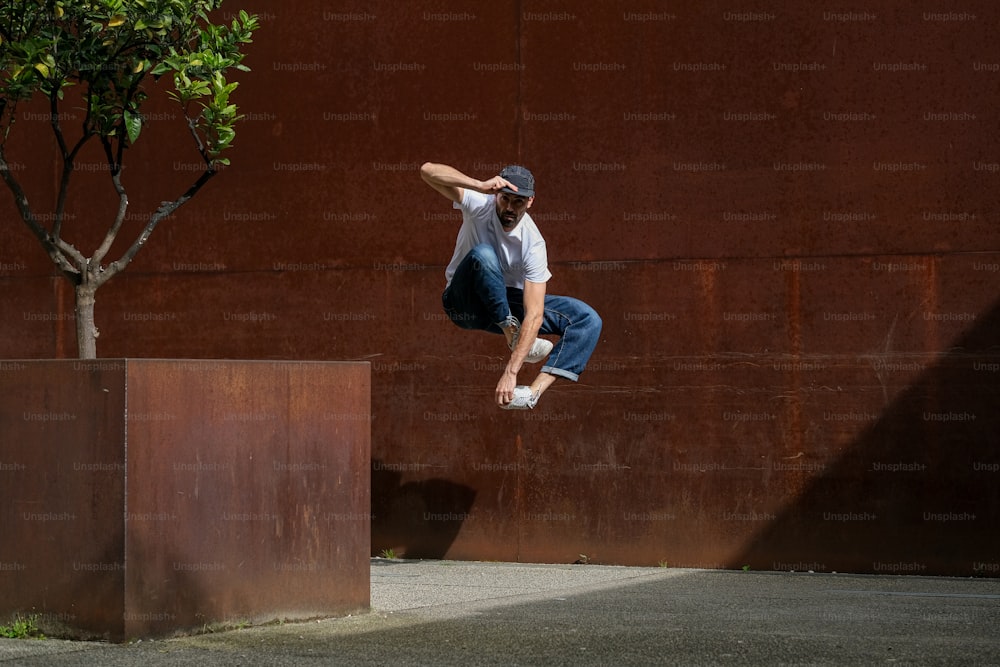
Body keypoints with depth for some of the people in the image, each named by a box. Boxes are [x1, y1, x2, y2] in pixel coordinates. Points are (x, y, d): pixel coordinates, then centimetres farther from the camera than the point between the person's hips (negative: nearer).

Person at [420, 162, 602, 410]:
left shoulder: (533, 242, -21)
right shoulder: (480, 204, -20)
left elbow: (534, 315, -27)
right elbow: (428, 170, -33)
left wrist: (511, 372, -36)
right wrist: (480, 185, -47)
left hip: (510, 302, 2)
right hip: (464, 303, -2)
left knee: (588, 319, -17)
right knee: (483, 254, -36)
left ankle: (535, 391, -35)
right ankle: (513, 335, -23)